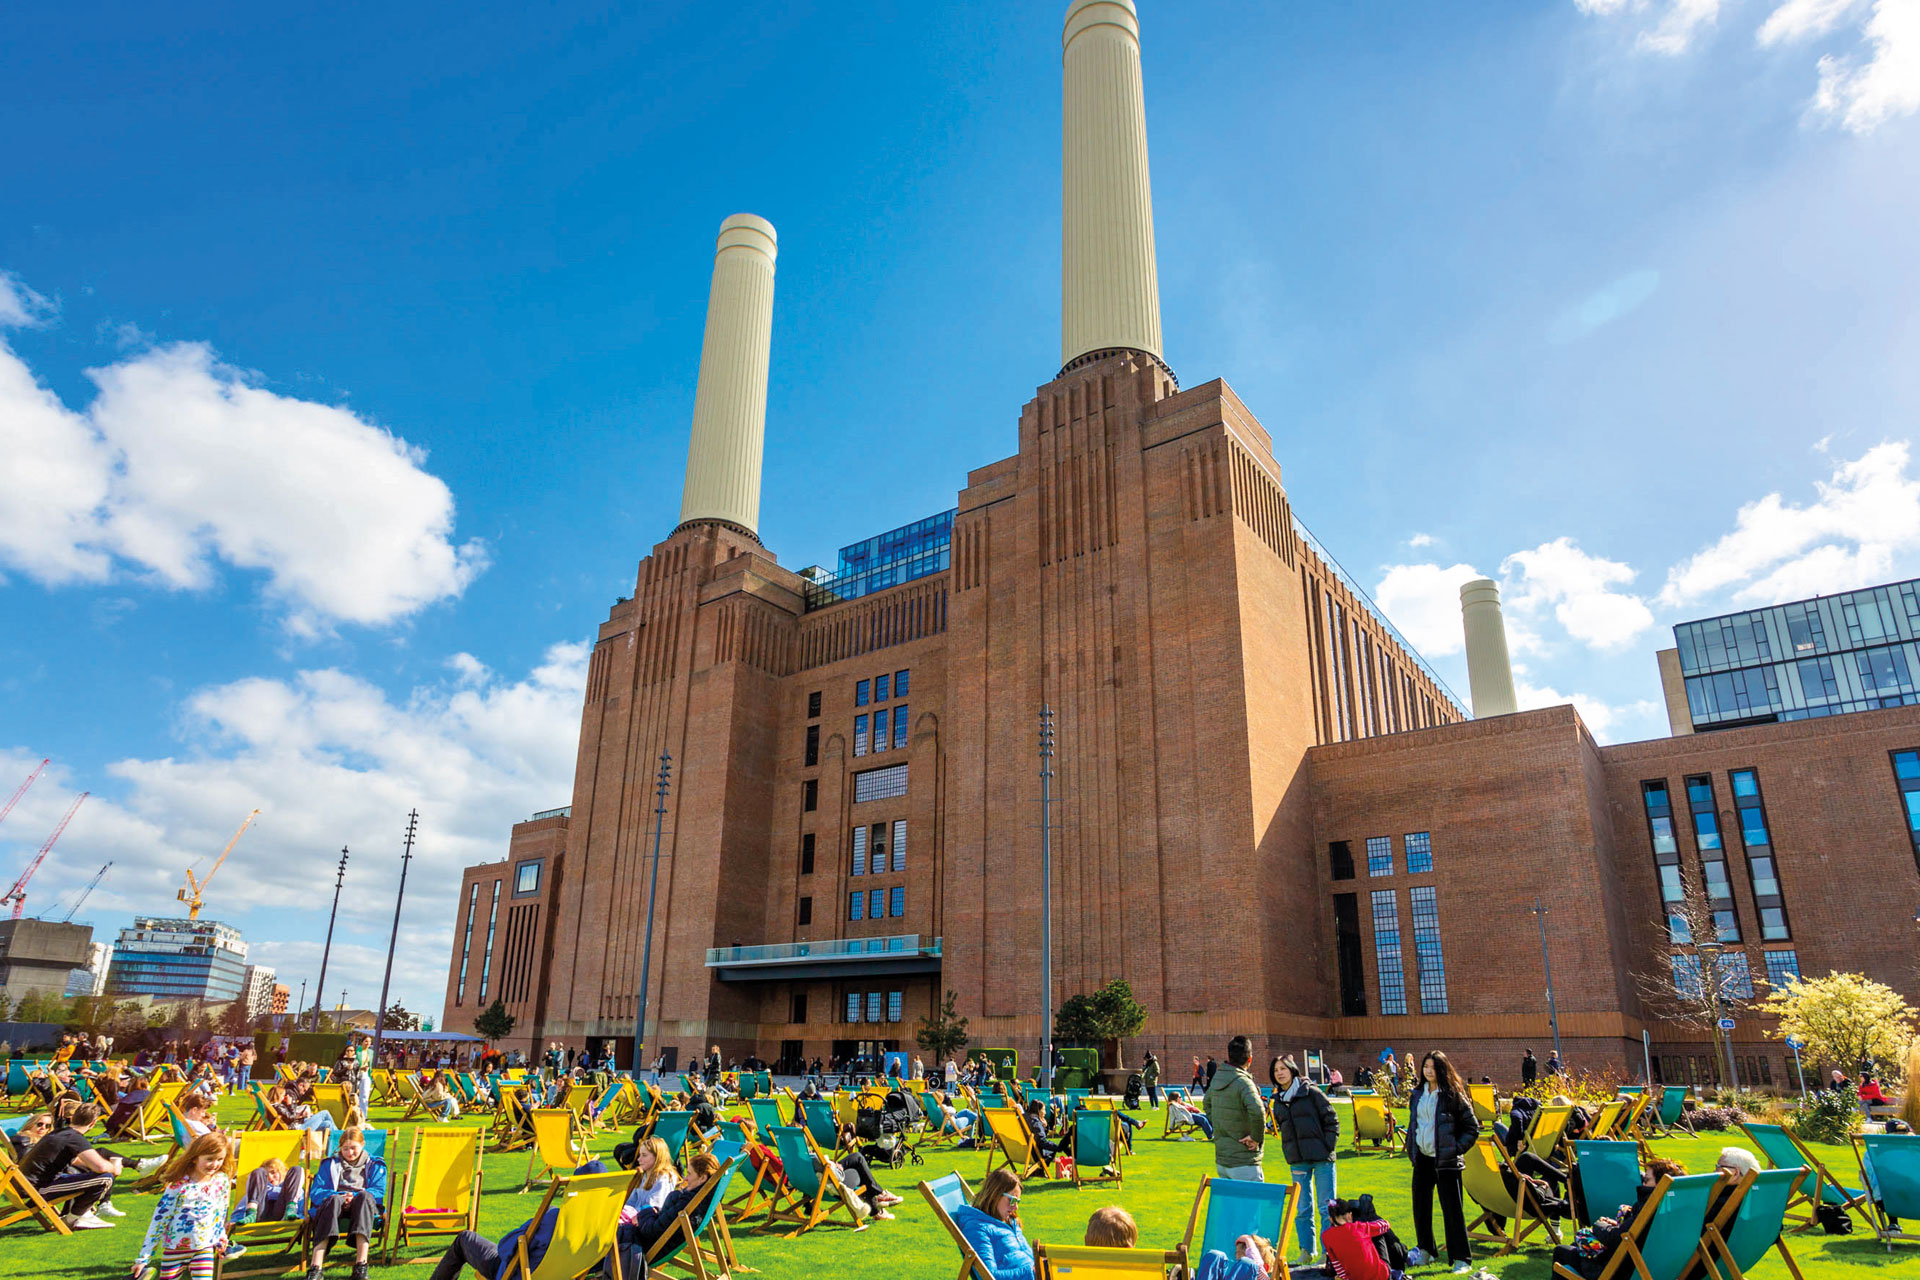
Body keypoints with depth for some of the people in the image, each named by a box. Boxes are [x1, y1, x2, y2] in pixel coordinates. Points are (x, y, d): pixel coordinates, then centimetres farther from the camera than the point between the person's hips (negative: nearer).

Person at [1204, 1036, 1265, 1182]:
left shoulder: (1217, 1077, 6)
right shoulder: (1243, 1082, -18)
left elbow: (1206, 1102, 24)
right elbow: (1257, 1111, -34)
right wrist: (1257, 1137, -19)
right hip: (1243, 1163, -7)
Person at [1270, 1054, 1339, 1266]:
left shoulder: (1311, 1092, -7)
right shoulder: (1278, 1100, 8)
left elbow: (1331, 1120, -4)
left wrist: (1328, 1147, -9)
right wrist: (1289, 1152, 7)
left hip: (1321, 1158, -5)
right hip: (1297, 1160, 5)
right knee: (1302, 1207, 8)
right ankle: (1306, 1251, 19)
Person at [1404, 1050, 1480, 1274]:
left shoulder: (1453, 1095, -9)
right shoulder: (1417, 1094, 8)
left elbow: (1472, 1127, -5)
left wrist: (1457, 1148, -12)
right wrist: (1411, 1148, 11)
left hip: (1446, 1161, -6)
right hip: (1422, 1158, 6)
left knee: (1452, 1210, -1)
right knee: (1420, 1207, 12)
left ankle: (1462, 1259, 9)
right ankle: (1426, 1251, 28)